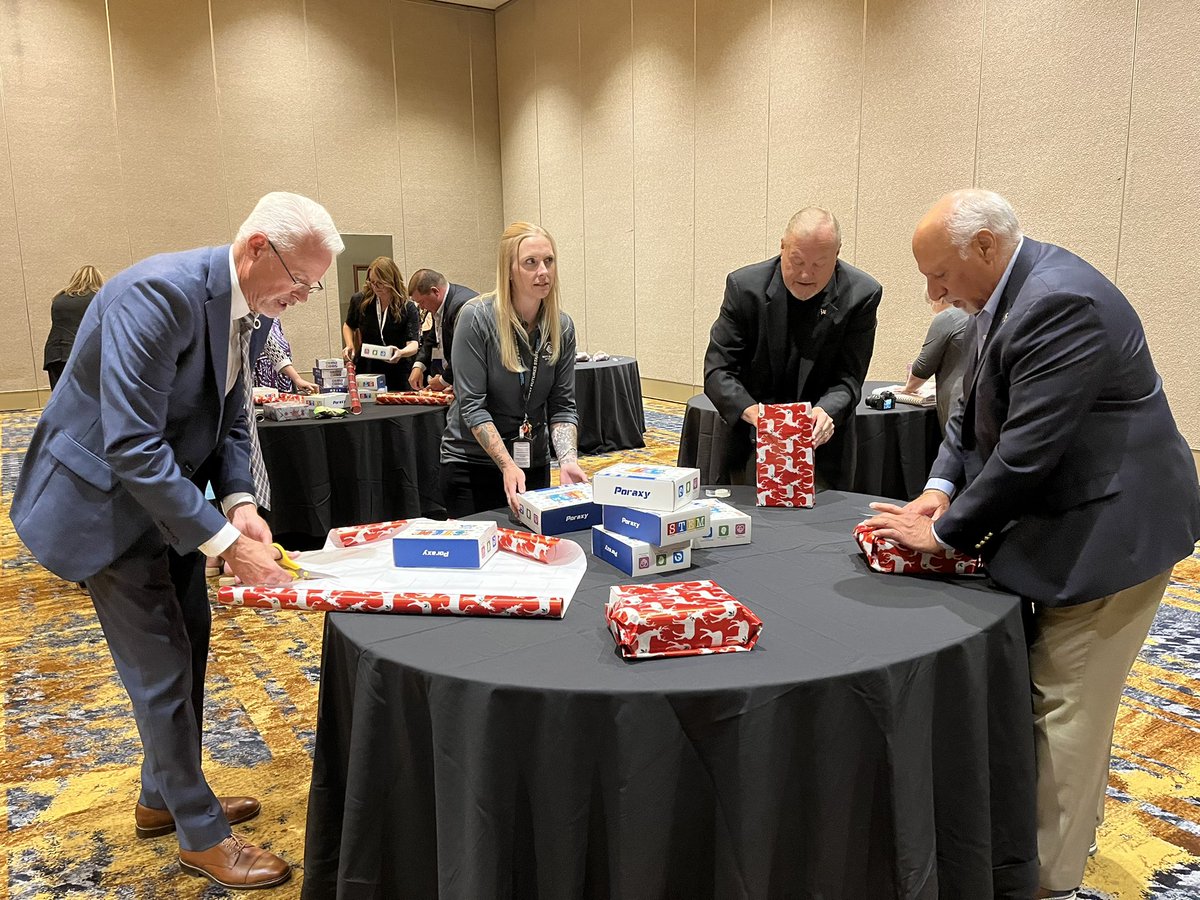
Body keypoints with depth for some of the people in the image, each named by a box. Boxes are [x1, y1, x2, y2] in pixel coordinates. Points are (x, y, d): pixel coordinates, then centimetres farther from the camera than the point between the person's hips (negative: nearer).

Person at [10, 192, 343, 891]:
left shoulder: (253, 310, -3)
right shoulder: (159, 292, -31)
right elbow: (131, 445, -34)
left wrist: (241, 501, -13)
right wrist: (225, 542, -33)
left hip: (164, 486, 9)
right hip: (104, 491, -9)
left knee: (190, 640, 16)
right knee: (161, 663, -2)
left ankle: (164, 796, 37)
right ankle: (199, 832, 17)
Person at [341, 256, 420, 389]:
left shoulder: (408, 308, -11)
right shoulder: (359, 301, -1)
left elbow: (413, 344, -20)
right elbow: (349, 325, 19)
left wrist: (401, 353, -42)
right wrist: (350, 345, 1)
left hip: (398, 376, -2)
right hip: (365, 371, 2)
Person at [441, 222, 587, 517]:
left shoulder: (561, 326, -5)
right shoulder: (477, 318, -16)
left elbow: (562, 406, -3)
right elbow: (472, 404, -18)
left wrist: (567, 460, -19)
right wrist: (507, 466, -26)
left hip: (534, 465, 4)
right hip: (472, 463, -3)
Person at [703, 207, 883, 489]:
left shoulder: (861, 294, -10)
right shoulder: (745, 286, -11)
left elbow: (848, 378, -8)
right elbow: (717, 370, -12)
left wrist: (826, 411, -31)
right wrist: (753, 411, -30)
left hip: (821, 444, 0)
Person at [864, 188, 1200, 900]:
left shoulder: (1060, 304, -26)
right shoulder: (1005, 295, 6)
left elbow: (1030, 449, -28)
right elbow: (975, 410, 12)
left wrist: (946, 531, -17)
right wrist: (943, 486, -3)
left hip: (1111, 528, -10)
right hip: (1077, 525, 10)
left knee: (1065, 711, -1)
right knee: (1073, 701, 23)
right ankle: (1075, 827, 42)